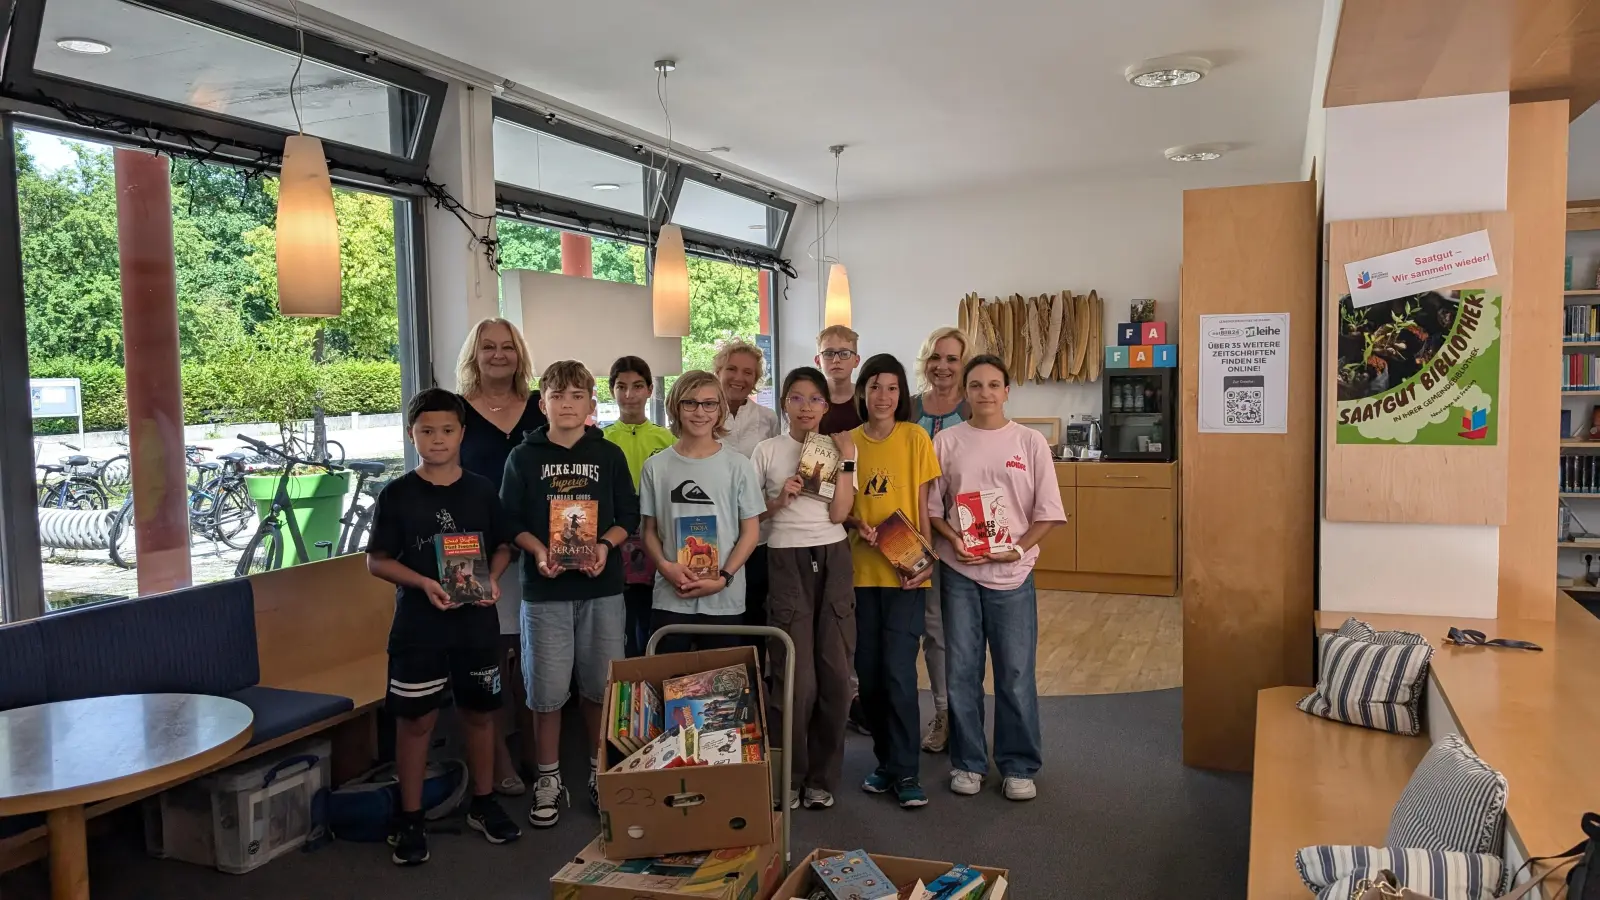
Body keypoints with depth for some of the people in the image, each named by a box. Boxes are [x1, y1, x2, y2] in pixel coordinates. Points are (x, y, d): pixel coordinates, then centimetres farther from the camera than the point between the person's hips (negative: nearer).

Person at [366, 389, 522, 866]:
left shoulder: (481, 489, 3)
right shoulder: (396, 494, -4)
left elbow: (503, 546, 11)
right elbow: (377, 560, -3)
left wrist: (492, 578, -9)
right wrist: (424, 583, -17)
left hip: (477, 622, 3)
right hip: (418, 626, -2)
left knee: (479, 713, 12)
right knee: (415, 720, 4)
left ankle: (483, 804, 29)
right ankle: (410, 821, 18)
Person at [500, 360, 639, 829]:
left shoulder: (609, 455, 6)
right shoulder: (524, 457, 4)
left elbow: (628, 516, 6)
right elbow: (510, 520, 3)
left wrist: (604, 545, -12)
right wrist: (538, 552, -14)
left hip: (602, 586, 1)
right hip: (544, 588, -1)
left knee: (599, 685, 7)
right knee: (546, 689, 2)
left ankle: (600, 770, 24)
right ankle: (548, 779, 18)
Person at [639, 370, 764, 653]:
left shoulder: (738, 466, -1)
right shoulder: (656, 467, 4)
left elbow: (751, 531, 1)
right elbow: (649, 529, 8)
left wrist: (722, 579, -11)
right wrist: (664, 565, -11)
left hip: (724, 600, -1)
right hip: (670, 599, 1)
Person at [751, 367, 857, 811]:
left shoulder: (839, 448, 6)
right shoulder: (768, 450, 4)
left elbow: (838, 513, -5)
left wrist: (846, 459, -8)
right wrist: (779, 501, -9)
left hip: (833, 559, 2)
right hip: (787, 561, -2)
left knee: (835, 673, 1)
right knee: (797, 679, -6)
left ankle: (822, 778, 17)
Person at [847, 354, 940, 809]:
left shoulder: (915, 437, -1)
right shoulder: (848, 441, 6)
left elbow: (924, 505, -1)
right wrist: (857, 524, -10)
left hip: (904, 571, -3)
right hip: (861, 570, 3)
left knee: (898, 672, -7)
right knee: (869, 672, 8)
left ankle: (906, 772, 6)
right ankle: (886, 760, 26)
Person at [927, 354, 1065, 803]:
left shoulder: (1030, 442, 1)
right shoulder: (947, 441, 3)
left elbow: (1048, 512, 1)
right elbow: (932, 506, 5)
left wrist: (1019, 548, -13)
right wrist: (953, 541, -11)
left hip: (1012, 573, -1)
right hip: (959, 571, 1)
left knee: (1016, 674, 4)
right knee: (961, 672, 8)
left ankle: (1019, 766, 19)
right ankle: (968, 762, 23)